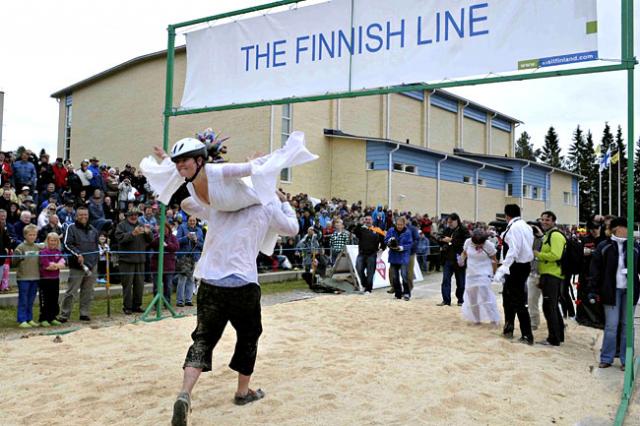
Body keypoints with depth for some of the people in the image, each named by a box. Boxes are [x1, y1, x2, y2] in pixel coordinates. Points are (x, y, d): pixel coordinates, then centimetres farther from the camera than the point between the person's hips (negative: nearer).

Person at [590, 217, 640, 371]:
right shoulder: (604, 247, -2)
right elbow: (595, 269, 0)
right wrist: (594, 289, -4)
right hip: (612, 290, -2)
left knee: (627, 325, 7)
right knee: (611, 325, 0)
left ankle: (626, 359, 15)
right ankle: (606, 358, 11)